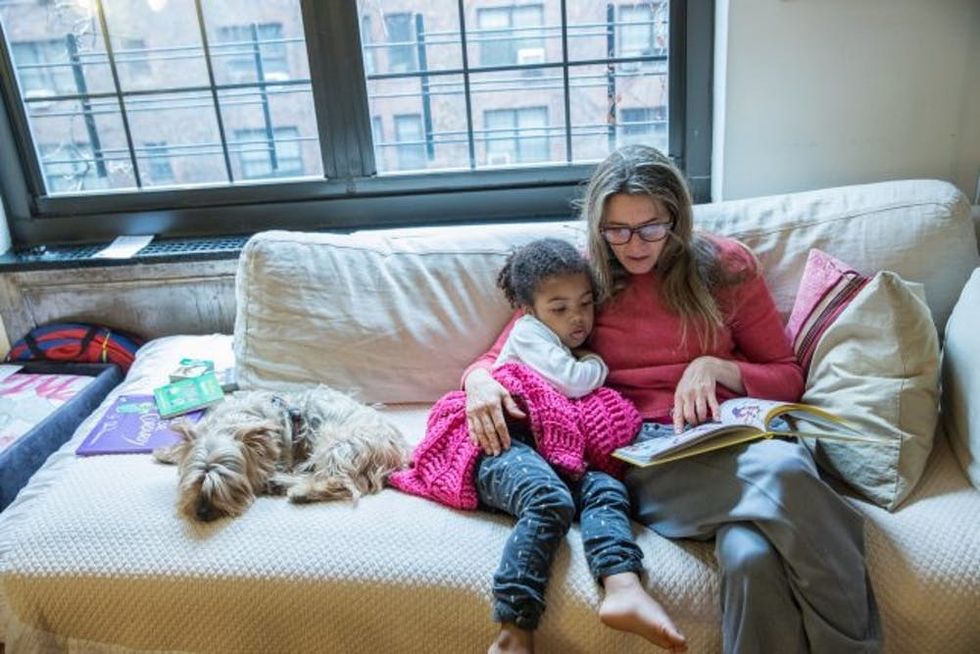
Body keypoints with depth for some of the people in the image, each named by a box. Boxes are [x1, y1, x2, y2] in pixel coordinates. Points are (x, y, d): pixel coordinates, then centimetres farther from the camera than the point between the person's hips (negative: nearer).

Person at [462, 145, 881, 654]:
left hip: (728, 434, 1)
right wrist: (480, 382, -10)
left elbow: (788, 378, 15)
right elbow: (494, 359, 16)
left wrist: (715, 367, -6)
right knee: (751, 556, -36)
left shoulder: (724, 264, 12)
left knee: (754, 556, -38)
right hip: (640, 454, -1)